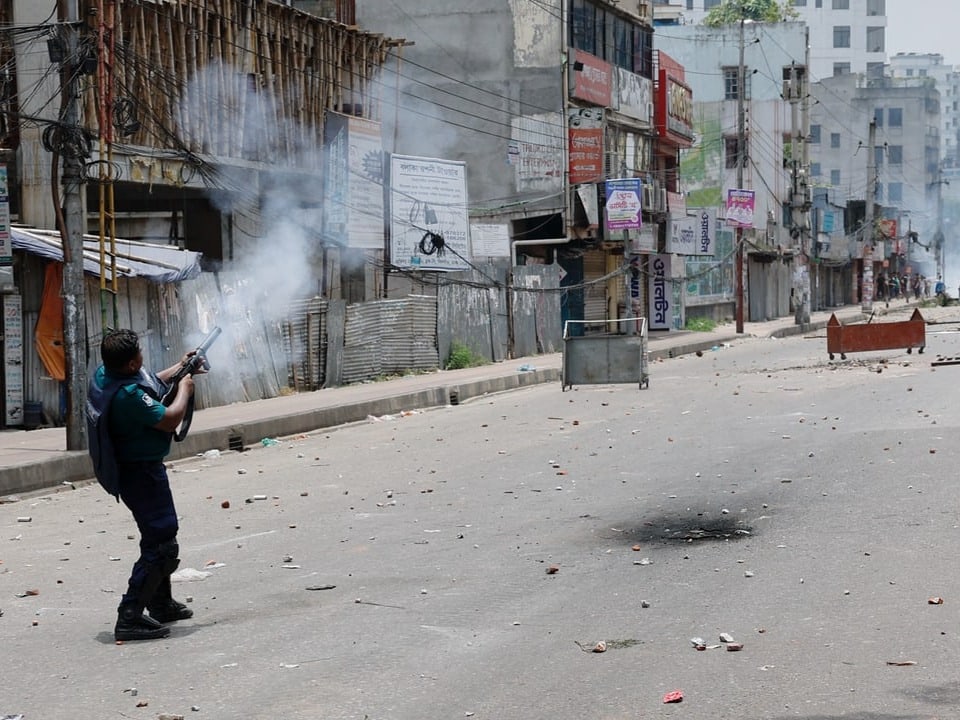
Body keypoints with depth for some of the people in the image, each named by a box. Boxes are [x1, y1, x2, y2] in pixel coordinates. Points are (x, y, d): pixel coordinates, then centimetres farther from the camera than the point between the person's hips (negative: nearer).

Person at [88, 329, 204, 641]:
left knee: (159, 535, 25)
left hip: (129, 470, 11)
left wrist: (180, 369, 17)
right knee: (161, 546, -8)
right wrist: (184, 390, -6)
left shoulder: (104, 374, -1)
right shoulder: (128, 395, -32)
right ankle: (130, 617, -11)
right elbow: (170, 420, -22)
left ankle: (161, 604, 38)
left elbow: (149, 385, 18)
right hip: (142, 473, -11)